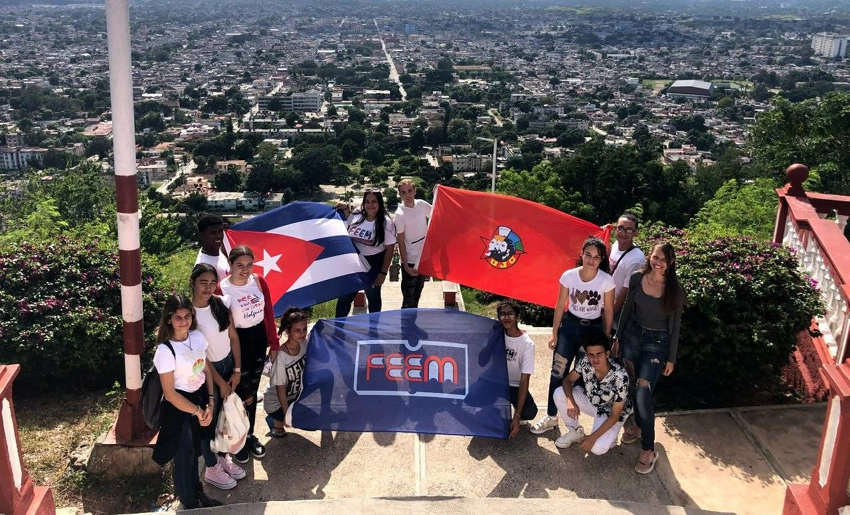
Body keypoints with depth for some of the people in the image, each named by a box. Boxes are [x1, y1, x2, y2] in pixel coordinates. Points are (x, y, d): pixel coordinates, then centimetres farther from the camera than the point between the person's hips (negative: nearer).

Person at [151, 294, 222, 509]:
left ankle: (197, 493, 45)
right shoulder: (165, 350, -25)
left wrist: (210, 402, -3)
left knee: (194, 451, 24)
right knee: (184, 457, 12)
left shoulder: (197, 336, -7)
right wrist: (198, 412, -14)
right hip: (179, 408, -6)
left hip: (200, 398, 6)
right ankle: (190, 503, 34)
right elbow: (170, 394, -21)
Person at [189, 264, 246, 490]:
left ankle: (223, 457, 39)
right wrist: (220, 382, -12)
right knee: (208, 418, 10)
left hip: (228, 364, 5)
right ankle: (211, 469, 27)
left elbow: (233, 337, 2)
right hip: (207, 371, -5)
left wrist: (237, 370, -1)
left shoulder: (222, 303, -6)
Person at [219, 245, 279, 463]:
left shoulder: (259, 281, -5)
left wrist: (274, 343, 6)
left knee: (253, 389, 19)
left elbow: (269, 312, 3)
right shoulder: (222, 289, -19)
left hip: (259, 338, 5)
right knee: (242, 391, 7)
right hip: (238, 341, -5)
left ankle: (250, 434, 36)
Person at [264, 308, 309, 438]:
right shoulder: (281, 356, -31)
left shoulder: (304, 344, -14)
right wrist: (287, 415, -20)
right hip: (276, 402, -6)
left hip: (296, 395, 6)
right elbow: (280, 389, -23)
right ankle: (275, 421, 5)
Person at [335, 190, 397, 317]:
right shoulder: (355, 216, -4)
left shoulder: (386, 223, -14)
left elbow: (389, 249, -11)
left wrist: (383, 272, -12)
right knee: (344, 297, 8)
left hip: (374, 265, -3)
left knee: (373, 297, 17)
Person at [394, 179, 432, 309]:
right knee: (408, 299, 6)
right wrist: (406, 266, -17)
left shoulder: (421, 204, -4)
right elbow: (401, 242, -16)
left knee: (417, 294, 21)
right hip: (410, 261, -6)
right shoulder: (400, 214, -19)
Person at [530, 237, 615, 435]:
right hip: (570, 326, 1)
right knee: (558, 371, 4)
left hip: (594, 328, -1)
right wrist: (554, 333, 1)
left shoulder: (606, 281, -16)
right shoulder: (569, 276, -13)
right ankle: (551, 416, 17)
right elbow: (560, 305, -2)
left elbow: (608, 311, -5)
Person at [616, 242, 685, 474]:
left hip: (656, 343, -3)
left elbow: (675, 326, -5)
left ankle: (649, 450, -1)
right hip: (632, 335, 4)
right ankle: (639, 425, 41)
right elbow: (627, 309, 6)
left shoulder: (675, 290, -12)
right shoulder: (637, 278, -7)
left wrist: (671, 358, -3)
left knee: (643, 393, -11)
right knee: (631, 387, 16)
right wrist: (618, 337, 9)